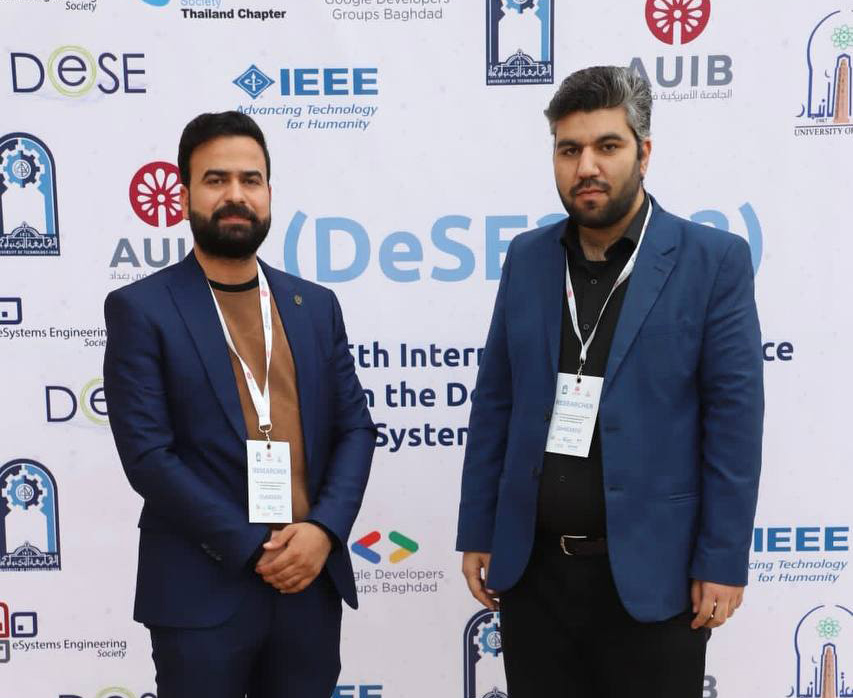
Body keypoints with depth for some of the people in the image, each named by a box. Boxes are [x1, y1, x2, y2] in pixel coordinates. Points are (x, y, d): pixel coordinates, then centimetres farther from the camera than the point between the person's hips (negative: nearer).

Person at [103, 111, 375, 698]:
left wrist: (322, 529, -10)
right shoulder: (141, 309, -4)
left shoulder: (316, 304, 8)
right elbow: (147, 454, -11)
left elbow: (355, 428, 5)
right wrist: (252, 548, -14)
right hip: (201, 593, -3)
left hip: (311, 583, 4)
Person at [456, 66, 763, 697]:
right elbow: (494, 403, 6)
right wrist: (478, 533, 6)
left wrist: (723, 560, -10)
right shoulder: (527, 258, 5)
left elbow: (734, 415, -8)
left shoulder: (714, 260, -6)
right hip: (533, 565, 4)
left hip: (651, 569, -3)